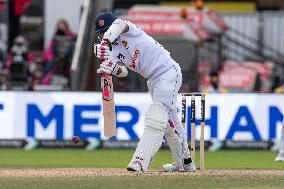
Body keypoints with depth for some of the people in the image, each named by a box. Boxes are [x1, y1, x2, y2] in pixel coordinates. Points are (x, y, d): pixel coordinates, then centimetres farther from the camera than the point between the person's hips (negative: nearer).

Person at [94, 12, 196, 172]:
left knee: (157, 116, -20)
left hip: (168, 72, -10)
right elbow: (123, 71, -11)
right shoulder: (113, 49, 6)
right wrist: (112, 69, -34)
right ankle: (185, 163, 32)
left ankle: (141, 160, -30)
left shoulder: (128, 30, -10)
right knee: (169, 120, 19)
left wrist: (107, 39, -52)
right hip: (153, 79, 10)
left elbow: (119, 24, -36)